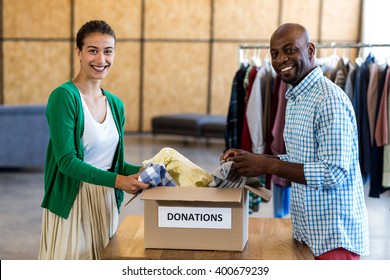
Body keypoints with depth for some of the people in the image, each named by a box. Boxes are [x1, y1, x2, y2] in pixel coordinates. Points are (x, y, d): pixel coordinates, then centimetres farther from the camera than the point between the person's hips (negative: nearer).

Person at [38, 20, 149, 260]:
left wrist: (140, 172, -6)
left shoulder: (115, 104, 8)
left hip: (106, 203, 7)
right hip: (71, 202, -6)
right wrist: (117, 180, -25)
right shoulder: (64, 97, -13)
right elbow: (66, 160, -19)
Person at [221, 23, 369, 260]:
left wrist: (269, 165, -21)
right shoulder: (295, 98, 12)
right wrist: (253, 159, 3)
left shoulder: (330, 100, -18)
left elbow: (334, 173, -23)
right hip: (307, 231, 9)